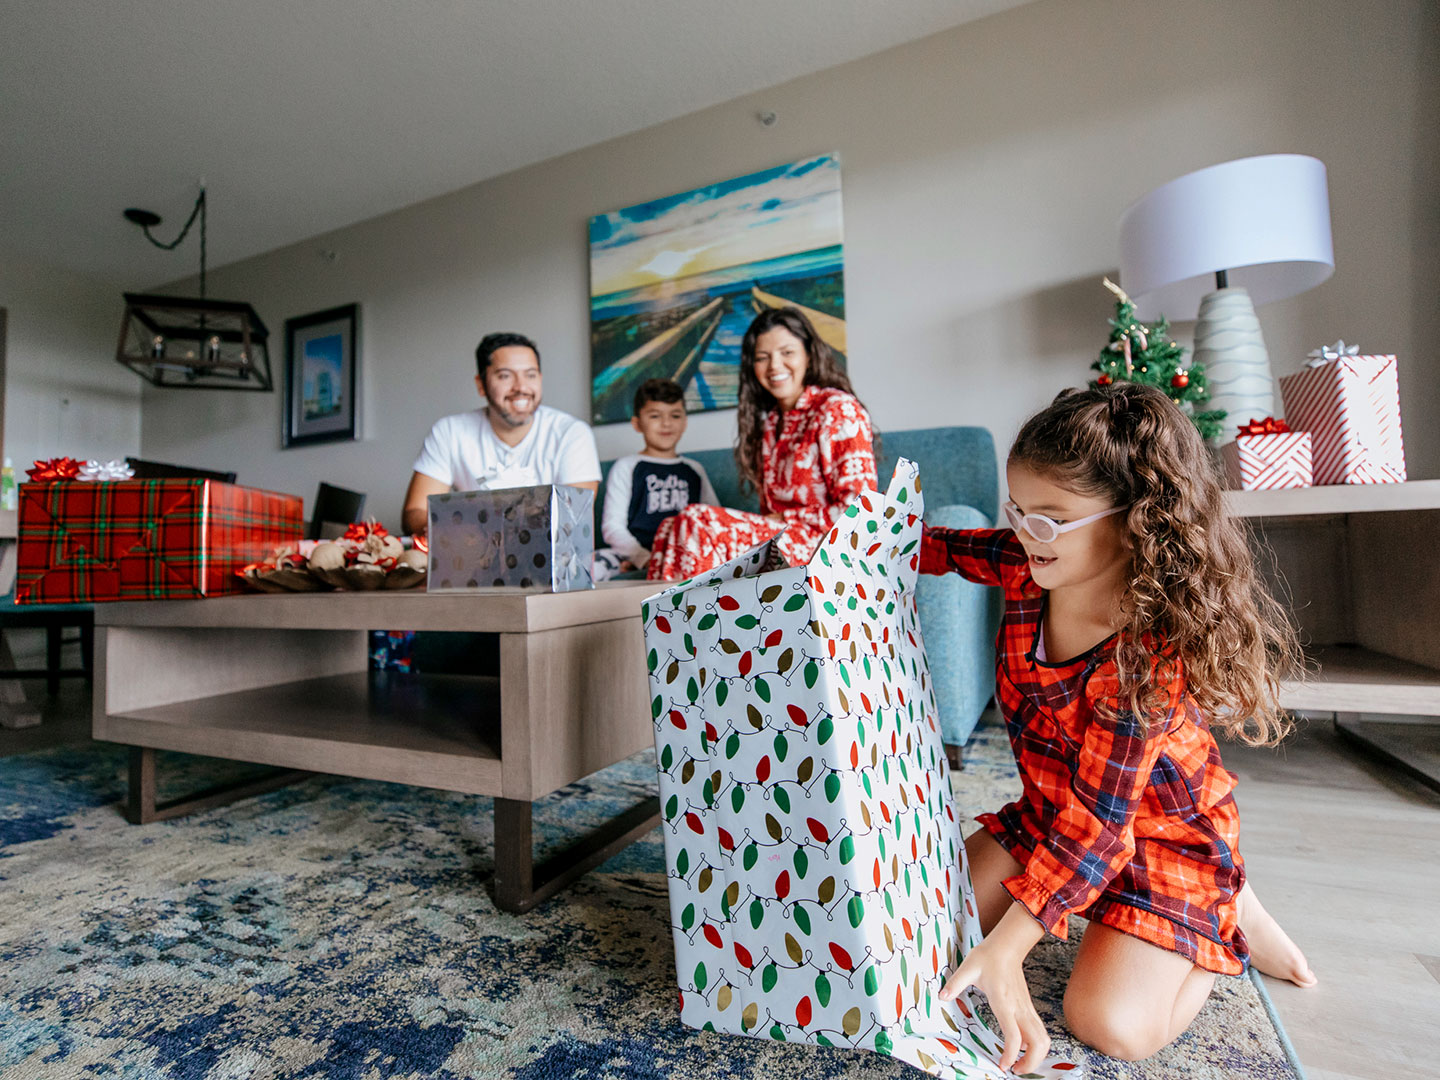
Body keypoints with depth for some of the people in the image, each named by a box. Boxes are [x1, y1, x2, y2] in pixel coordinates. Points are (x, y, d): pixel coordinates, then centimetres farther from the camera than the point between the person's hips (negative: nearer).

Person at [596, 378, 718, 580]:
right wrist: (646, 559, -17)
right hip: (636, 554, -1)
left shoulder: (694, 470, 22)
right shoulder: (626, 468, 10)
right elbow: (612, 527, 0)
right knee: (591, 565, -33)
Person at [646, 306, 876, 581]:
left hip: (826, 545, -7)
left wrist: (785, 518, -7)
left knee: (697, 522, -24)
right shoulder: (768, 421, 17)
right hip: (778, 537, 7)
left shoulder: (839, 409, -6)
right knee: (672, 526, -12)